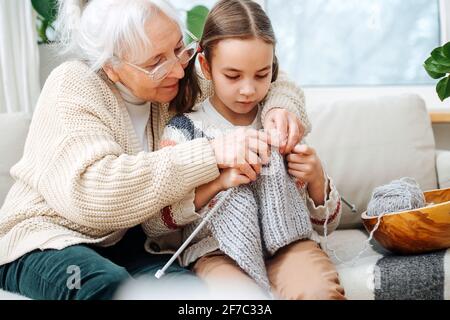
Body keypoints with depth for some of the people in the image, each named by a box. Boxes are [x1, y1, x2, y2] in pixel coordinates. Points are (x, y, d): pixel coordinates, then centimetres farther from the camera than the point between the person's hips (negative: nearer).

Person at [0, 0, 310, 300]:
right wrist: (210, 153, -35)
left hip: (127, 243, 4)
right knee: (112, 286, -37)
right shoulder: (73, 86, -16)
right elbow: (87, 191, -31)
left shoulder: (183, 86, -1)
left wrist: (280, 105, -16)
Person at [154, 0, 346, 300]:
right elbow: (154, 223, -4)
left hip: (287, 242, 2)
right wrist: (218, 181, -16)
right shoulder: (184, 129, 3)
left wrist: (316, 179, -8)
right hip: (218, 252, -2)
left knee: (321, 290, -31)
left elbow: (327, 223, 15)